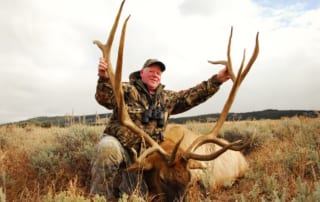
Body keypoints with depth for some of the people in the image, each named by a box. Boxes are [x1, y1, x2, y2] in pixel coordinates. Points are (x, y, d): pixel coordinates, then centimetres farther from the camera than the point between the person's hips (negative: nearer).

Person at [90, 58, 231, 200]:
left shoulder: (167, 98, 12)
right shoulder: (127, 90, -5)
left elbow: (191, 96, 6)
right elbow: (105, 98, -21)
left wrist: (217, 80, -4)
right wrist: (104, 78, -44)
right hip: (118, 143, -4)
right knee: (108, 148, -39)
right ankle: (100, 198, -22)